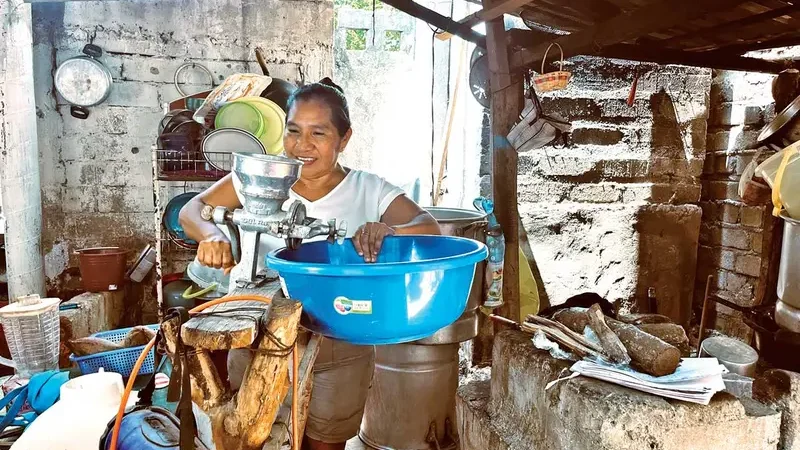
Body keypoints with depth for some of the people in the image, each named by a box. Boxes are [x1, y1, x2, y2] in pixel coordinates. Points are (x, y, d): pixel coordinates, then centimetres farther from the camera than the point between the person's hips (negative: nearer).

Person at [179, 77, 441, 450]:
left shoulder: (369, 190, -4)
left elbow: (430, 228, -13)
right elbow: (192, 210, -2)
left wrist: (387, 230, -36)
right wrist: (213, 236, -26)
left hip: (339, 351, 0)